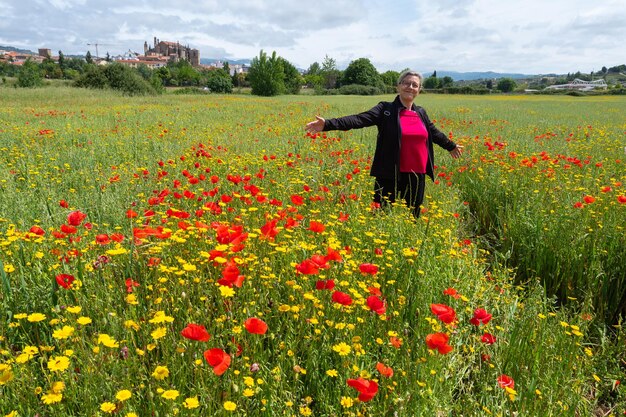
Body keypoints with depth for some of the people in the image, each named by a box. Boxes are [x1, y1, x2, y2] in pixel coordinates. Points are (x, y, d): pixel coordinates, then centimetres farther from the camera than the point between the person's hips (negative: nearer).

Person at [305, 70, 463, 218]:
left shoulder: (421, 113, 11)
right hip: (390, 175, -5)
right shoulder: (386, 109, -4)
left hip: (417, 176, 5)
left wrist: (451, 146, 44)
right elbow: (359, 119, -16)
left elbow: (434, 132, 29)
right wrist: (328, 124, -30)